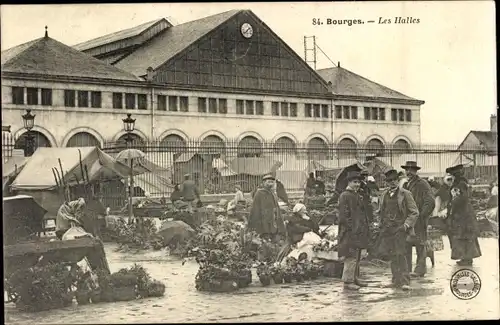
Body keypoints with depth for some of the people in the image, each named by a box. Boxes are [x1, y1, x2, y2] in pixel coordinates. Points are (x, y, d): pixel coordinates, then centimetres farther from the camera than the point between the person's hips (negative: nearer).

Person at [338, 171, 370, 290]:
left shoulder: (357, 196, 17)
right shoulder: (344, 196, -12)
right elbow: (343, 215, -17)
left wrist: (364, 229, 17)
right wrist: (352, 229, -19)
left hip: (359, 232, 10)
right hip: (350, 233, -10)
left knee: (356, 257, 15)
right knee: (351, 257, -7)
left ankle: (354, 278, 24)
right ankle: (348, 282, -2)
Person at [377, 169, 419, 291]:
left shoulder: (405, 194, -3)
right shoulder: (384, 195, 13)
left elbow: (414, 212, -5)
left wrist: (406, 225, -17)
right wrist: (382, 227, 16)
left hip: (400, 228, -5)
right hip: (387, 229, 5)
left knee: (400, 254, -10)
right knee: (392, 256, 9)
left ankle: (404, 282, -4)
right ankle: (396, 281, 20)